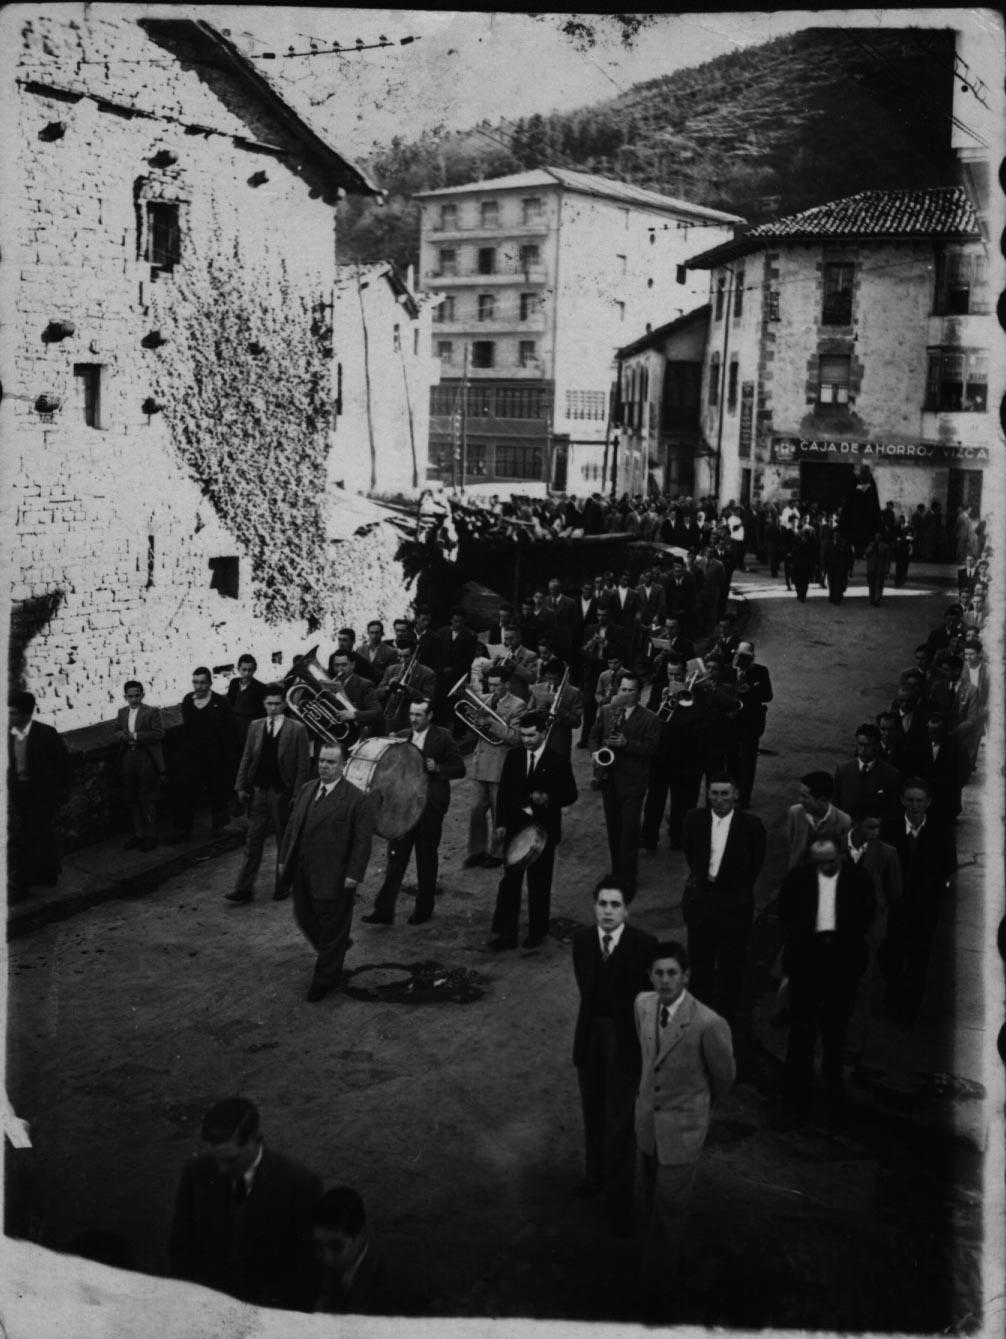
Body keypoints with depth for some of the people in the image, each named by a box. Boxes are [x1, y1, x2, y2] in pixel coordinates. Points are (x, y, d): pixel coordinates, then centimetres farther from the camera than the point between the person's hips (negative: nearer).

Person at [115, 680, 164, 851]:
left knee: (147, 799, -1)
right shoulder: (122, 712, 12)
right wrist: (122, 735, -6)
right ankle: (138, 834, 20)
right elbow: (117, 731, 18)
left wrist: (136, 736, -18)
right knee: (131, 799, 10)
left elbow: (159, 733, -13)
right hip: (128, 758, 6)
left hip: (147, 759, -6)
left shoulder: (152, 712, -6)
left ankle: (151, 836, 8)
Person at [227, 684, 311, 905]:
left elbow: (303, 764, -6)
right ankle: (244, 889, 7)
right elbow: (246, 758, 11)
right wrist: (241, 785, 3)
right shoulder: (255, 726, 8)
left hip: (283, 793, -3)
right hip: (258, 791, 3)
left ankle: (282, 886, 21)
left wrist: (297, 794, -11)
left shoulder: (297, 729, -5)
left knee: (285, 843, 8)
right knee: (253, 842, 4)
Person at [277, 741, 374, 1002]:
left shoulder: (357, 799, -12)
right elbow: (292, 826, 14)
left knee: (332, 928, 6)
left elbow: (362, 841, -13)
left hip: (333, 877, -6)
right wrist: (284, 859, 10)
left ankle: (324, 980, 23)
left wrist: (354, 874, -18)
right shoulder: (306, 790, 8)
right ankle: (331, 952, 45)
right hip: (303, 873, 6)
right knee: (305, 919, 18)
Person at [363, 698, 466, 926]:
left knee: (427, 860, 7)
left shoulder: (443, 738, -3)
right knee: (395, 856, -2)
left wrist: (437, 768, -18)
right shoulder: (401, 736, 8)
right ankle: (384, 910, -2)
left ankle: (424, 909, 20)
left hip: (430, 806, -3)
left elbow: (459, 769, -2)